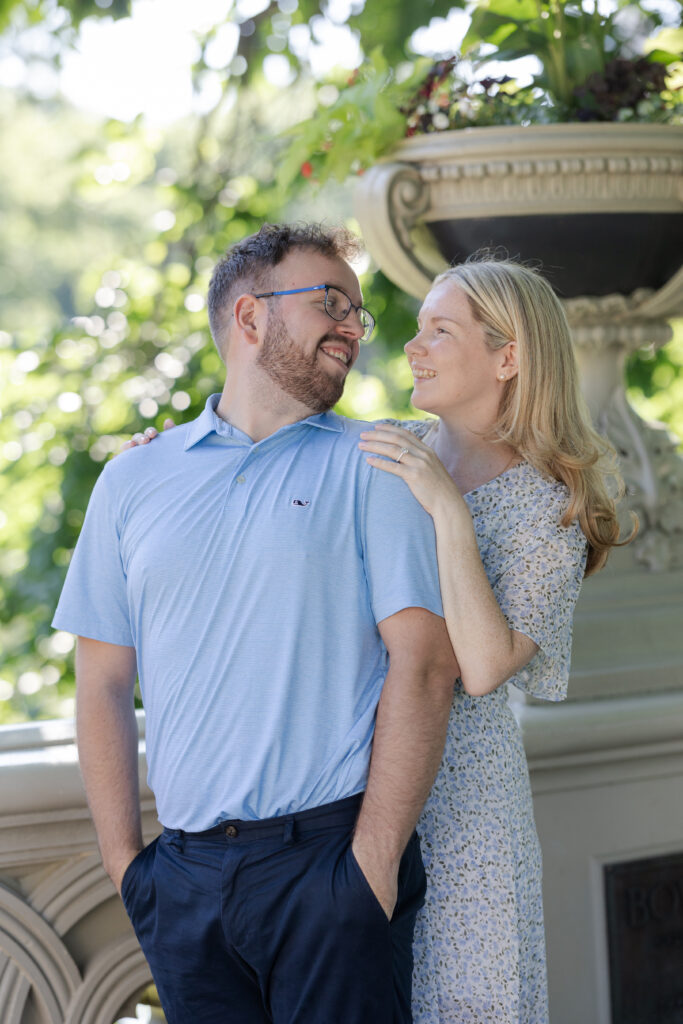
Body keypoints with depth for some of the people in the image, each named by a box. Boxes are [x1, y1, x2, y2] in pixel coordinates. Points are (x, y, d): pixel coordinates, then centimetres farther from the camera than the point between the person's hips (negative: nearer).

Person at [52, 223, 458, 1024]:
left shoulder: (371, 468, 3)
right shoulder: (132, 483, 11)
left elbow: (424, 664, -5)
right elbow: (103, 685, 11)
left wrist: (372, 863, -12)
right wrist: (125, 866, 3)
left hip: (328, 864, -2)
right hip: (184, 874, 2)